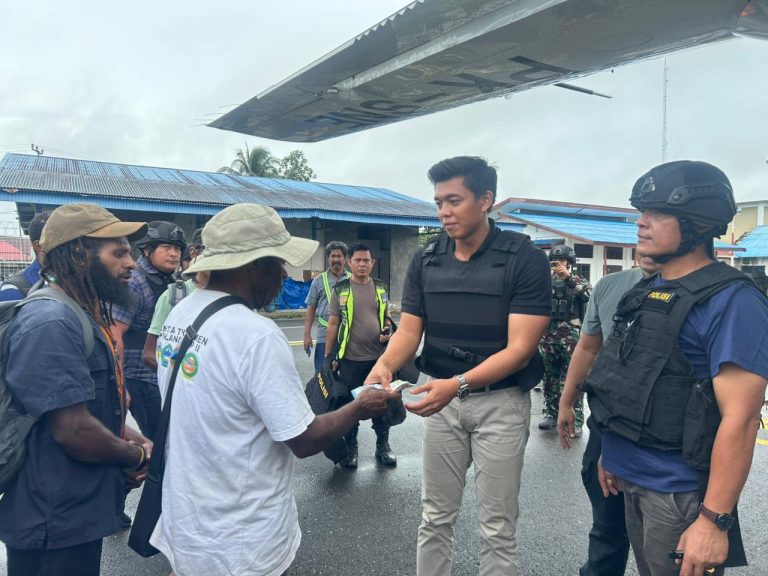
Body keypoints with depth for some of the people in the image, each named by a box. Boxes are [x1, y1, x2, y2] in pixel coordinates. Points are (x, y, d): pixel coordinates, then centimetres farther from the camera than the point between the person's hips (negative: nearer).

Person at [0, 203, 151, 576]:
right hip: (55, 523, -10)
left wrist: (130, 438, 0)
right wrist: (137, 456, -12)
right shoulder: (51, 324, -25)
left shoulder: (84, 316, 10)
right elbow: (74, 431, -29)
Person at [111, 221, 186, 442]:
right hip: (141, 379, -8)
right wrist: (121, 385, -19)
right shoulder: (134, 282, -14)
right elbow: (114, 335, -18)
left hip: (165, 376, 8)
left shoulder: (168, 281, 11)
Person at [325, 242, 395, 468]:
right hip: (351, 358, -2)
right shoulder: (340, 289, -3)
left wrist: (387, 330, -8)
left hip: (379, 356, 3)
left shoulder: (380, 288, 6)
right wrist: (328, 355, -3)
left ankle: (383, 445, 28)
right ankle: (350, 447, 26)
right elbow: (333, 323, -2)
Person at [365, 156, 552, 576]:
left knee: (497, 526, 9)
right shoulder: (425, 261, 1)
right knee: (435, 517, 15)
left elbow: (519, 348, -19)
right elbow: (408, 331, -1)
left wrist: (458, 384, -32)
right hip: (441, 398, 4)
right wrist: (384, 365, -24)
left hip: (500, 401, -3)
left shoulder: (524, 259, -13)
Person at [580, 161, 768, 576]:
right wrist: (612, 451, 18)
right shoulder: (647, 291, 7)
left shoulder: (731, 301, -18)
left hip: (679, 491, -7)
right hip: (633, 478, 8)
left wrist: (715, 520, -24)